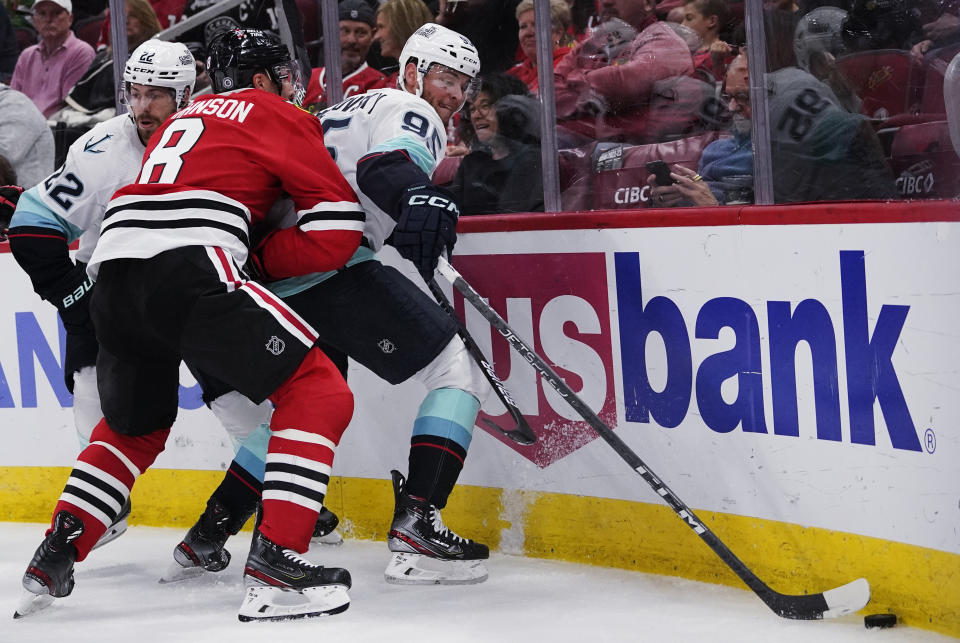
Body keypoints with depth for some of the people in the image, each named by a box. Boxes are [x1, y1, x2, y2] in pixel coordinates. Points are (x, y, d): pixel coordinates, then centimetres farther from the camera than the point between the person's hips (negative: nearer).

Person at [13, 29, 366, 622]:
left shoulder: (185, 118, 34)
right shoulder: (279, 117, 12)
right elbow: (339, 231, 4)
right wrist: (260, 258, 13)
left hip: (112, 267, 8)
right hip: (189, 272, -8)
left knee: (135, 425, 29)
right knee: (319, 393, -1)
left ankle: (53, 559, 18)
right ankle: (274, 566, -13)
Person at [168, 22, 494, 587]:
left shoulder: (349, 110, 32)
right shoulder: (412, 112, 3)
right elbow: (385, 166, -19)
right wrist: (420, 197, -39)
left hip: (273, 277, 9)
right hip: (333, 266, -9)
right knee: (461, 372, -6)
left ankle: (208, 534, 29)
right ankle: (416, 524, -20)